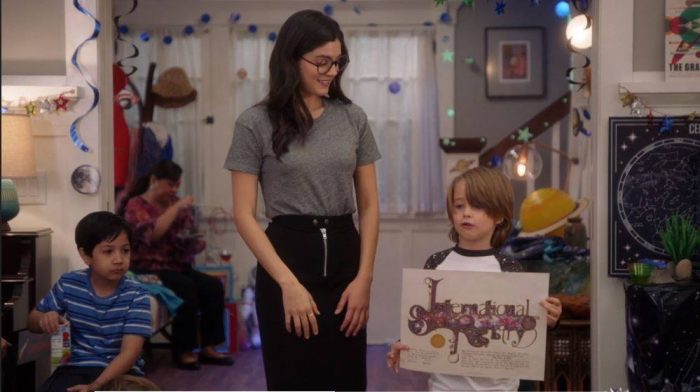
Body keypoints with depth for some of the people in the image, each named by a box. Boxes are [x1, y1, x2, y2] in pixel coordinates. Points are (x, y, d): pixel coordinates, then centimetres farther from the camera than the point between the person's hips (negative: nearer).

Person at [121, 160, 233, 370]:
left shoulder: (175, 203, 15)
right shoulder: (136, 205, -3)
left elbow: (189, 237, 24)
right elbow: (152, 233, -23)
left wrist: (197, 243, 0)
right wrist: (177, 208, -21)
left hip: (178, 266, 6)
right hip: (149, 269, -6)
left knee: (214, 286, -21)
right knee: (187, 288, -33)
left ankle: (208, 347, -17)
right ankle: (182, 351, -24)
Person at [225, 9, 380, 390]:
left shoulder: (353, 118, 5)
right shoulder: (256, 123, -4)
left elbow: (369, 205, 7)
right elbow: (244, 215, -7)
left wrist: (364, 278, -3)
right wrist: (289, 283, -14)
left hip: (344, 256, 3)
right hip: (288, 257, -3)